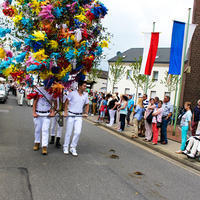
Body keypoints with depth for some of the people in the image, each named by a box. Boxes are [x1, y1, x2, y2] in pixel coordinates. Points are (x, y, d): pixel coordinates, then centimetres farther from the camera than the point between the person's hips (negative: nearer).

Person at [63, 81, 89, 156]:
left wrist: (86, 113, 5)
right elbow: (66, 102, -4)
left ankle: (73, 148, 10)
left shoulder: (85, 95, 6)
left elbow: (87, 104, 17)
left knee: (78, 132, -6)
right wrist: (65, 112, -11)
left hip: (79, 116, 3)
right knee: (69, 132, 3)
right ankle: (65, 147, 20)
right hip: (70, 115, -3)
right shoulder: (72, 93, -8)